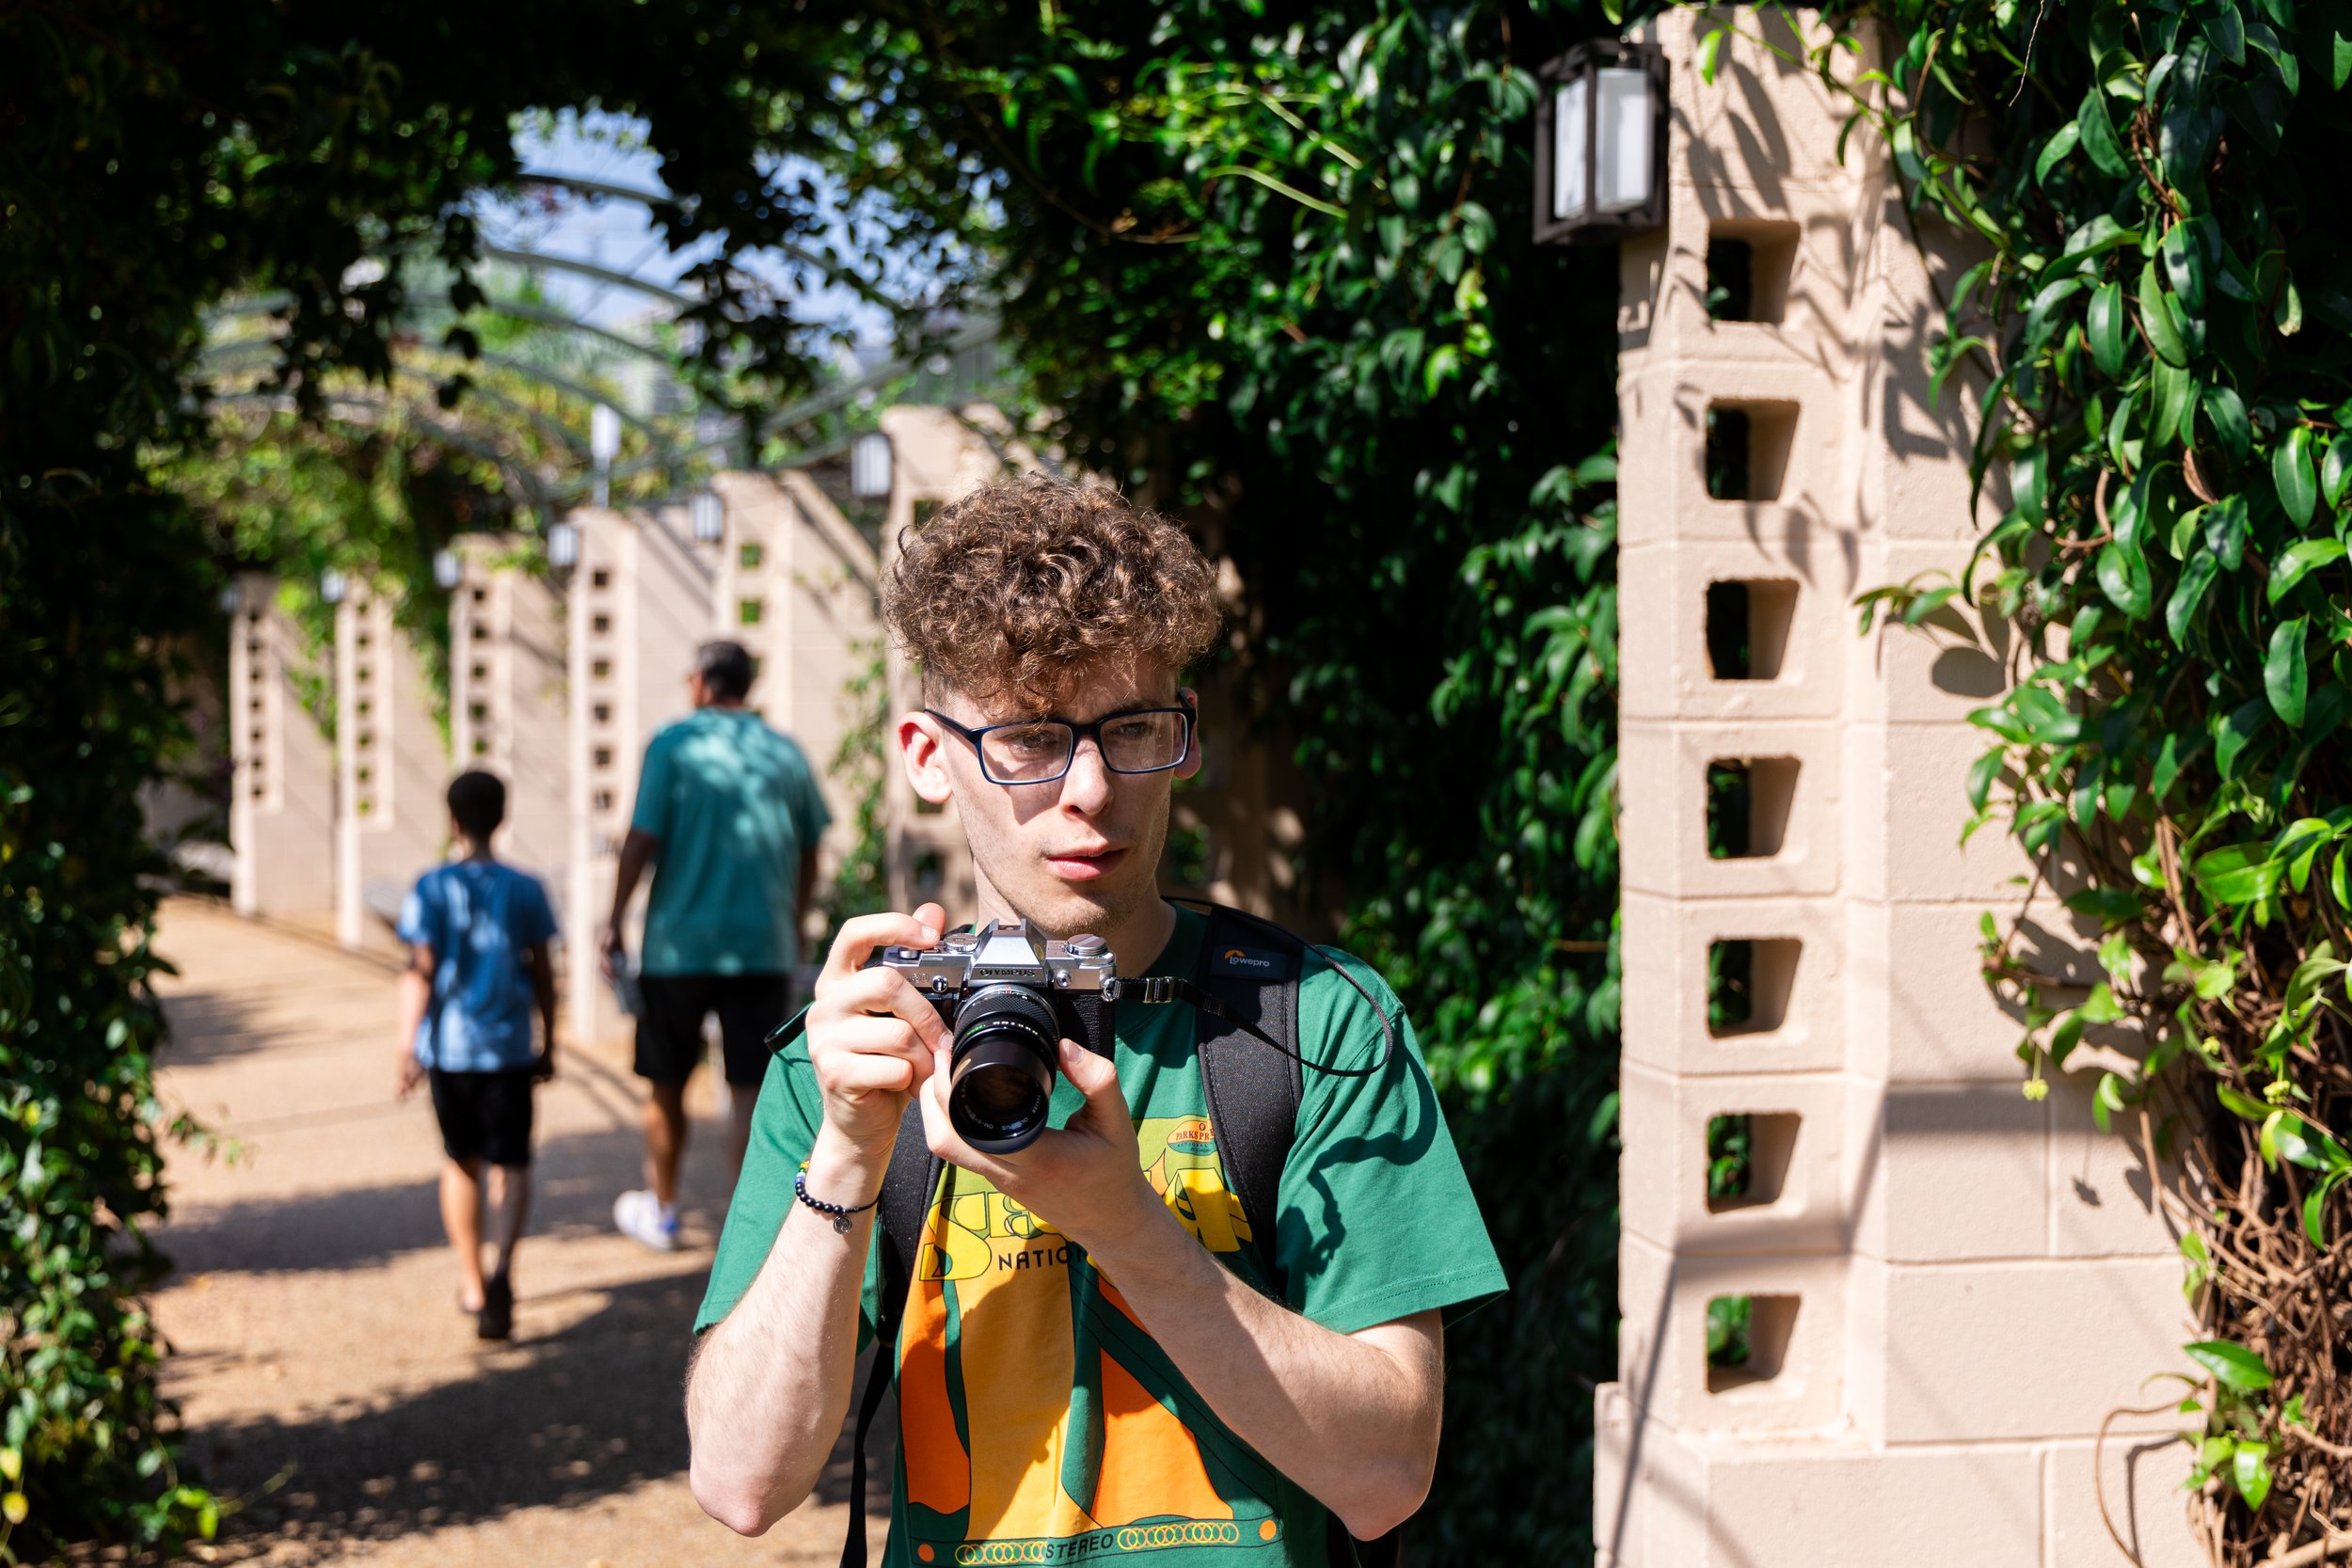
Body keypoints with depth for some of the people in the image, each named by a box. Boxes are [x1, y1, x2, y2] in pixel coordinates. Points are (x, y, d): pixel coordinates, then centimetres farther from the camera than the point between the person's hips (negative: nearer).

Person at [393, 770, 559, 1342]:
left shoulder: (432, 888, -4)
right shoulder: (525, 889, 0)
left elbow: (420, 972, -10)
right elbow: (543, 974, 3)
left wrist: (408, 1049, -8)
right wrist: (548, 1047, 13)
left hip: (448, 1046, 0)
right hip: (508, 1047, 0)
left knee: (461, 1162, 17)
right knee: (510, 1166, -1)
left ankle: (472, 1284, 27)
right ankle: (502, 1270, -26)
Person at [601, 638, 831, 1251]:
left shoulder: (673, 745, -4)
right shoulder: (785, 753, 7)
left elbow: (642, 840, -10)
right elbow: (809, 858, 12)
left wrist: (614, 924, -1)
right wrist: (792, 922, 27)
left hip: (679, 946, -2)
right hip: (764, 947, 2)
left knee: (666, 1086, 15)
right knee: (752, 1091, 0)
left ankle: (661, 1209, 30)